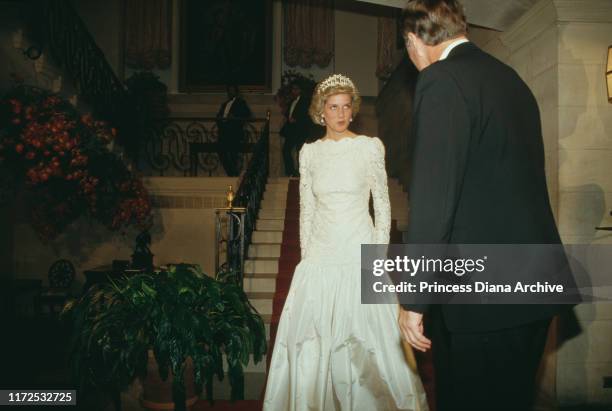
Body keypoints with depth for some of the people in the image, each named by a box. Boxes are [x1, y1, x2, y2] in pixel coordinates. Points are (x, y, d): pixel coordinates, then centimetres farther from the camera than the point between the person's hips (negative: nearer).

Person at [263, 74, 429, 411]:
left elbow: (383, 206, 2)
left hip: (360, 255, -2)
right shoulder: (309, 152, 6)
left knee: (366, 337, 2)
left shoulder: (370, 147, -1)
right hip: (320, 257, 2)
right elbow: (306, 210, 9)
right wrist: (306, 257, 5)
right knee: (312, 340, 5)